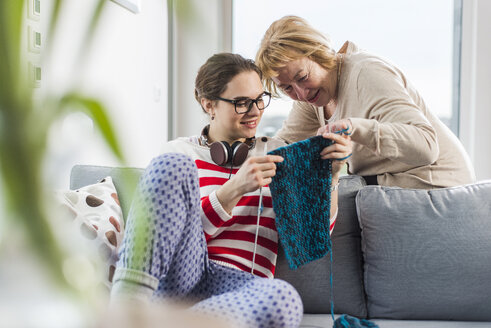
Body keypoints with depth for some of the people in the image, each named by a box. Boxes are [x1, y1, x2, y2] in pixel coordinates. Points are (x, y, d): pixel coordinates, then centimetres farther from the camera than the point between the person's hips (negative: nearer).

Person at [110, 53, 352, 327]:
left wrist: (331, 175, -5)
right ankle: (125, 306, -33)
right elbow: (178, 233, -2)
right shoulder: (180, 151, 11)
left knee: (283, 299, -37)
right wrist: (234, 190, -16)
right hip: (177, 278, -1)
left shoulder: (277, 156, 17)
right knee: (172, 165, -23)